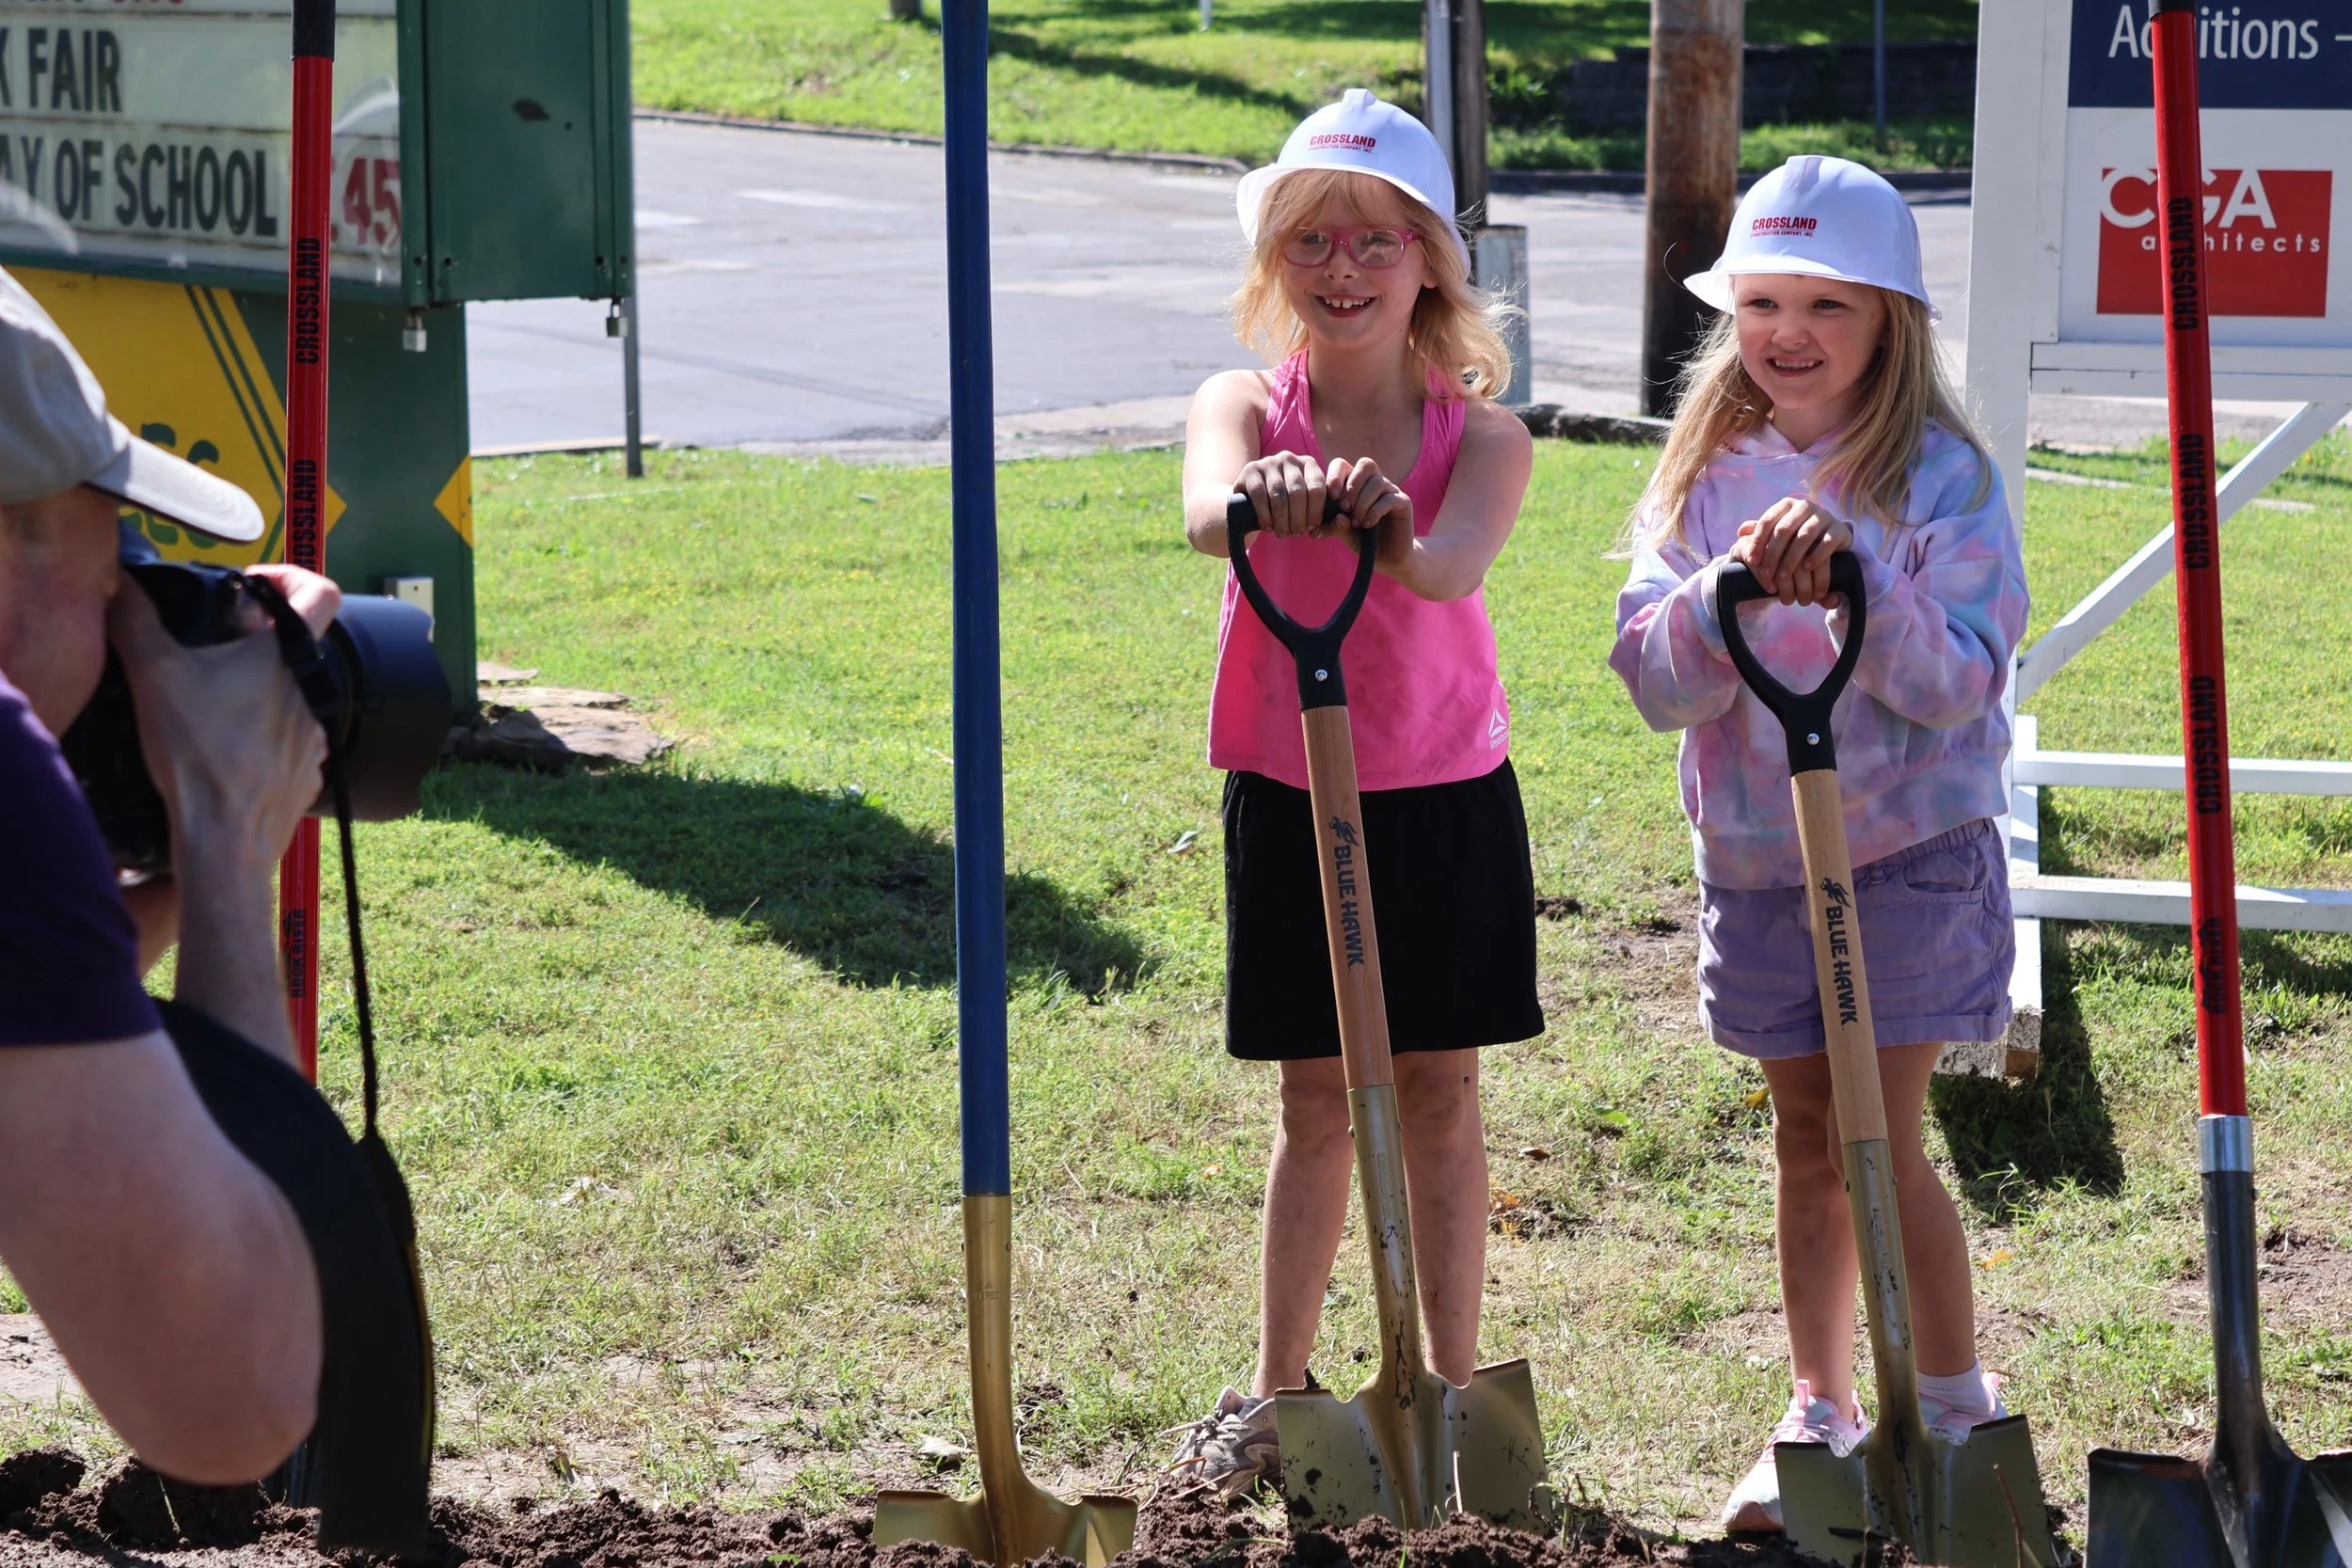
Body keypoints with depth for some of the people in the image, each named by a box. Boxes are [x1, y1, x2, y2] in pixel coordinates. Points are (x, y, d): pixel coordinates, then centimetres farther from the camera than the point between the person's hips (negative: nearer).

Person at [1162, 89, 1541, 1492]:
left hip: (1446, 797, 0)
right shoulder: (1246, 407, -7)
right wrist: (1258, 500, -55)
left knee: (1438, 1090, 7)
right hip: (1290, 797, 0)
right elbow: (1208, 510, -31)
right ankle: (1278, 1389, 20)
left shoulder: (1481, 436, -8)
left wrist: (1387, 531, -52)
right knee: (1317, 1099, 8)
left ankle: (1457, 1387, 16)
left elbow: (1452, 565, -29)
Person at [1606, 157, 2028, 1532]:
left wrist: (1860, 582, -31)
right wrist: (1736, 584, -26)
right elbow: (1659, 683, -7)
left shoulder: (1940, 475, -9)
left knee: (1877, 1139, -7)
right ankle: (1821, 1415, 24)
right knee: (1806, 1137, 12)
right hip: (1757, 861, 4)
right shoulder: (1708, 477, 1)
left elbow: (1962, 682, -16)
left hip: (1906, 856, -4)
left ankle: (1958, 1407, 10)